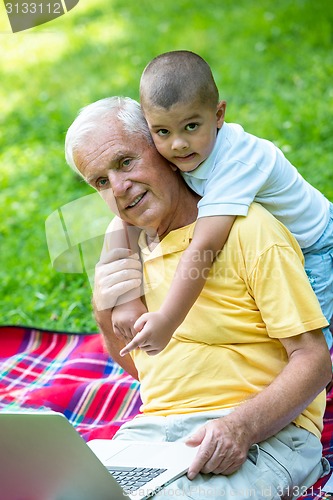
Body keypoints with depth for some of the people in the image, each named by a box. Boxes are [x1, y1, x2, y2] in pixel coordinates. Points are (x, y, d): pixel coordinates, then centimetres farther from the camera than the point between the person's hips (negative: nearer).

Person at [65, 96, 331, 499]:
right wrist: (107, 317, 1)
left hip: (265, 431, -4)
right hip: (155, 427, 5)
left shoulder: (248, 230, -8)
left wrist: (241, 426, -26)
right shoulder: (125, 243, 14)